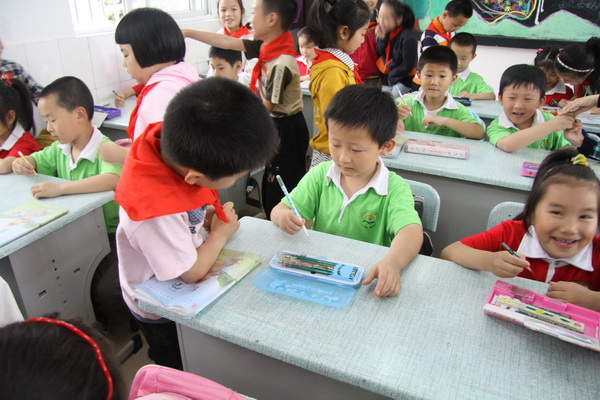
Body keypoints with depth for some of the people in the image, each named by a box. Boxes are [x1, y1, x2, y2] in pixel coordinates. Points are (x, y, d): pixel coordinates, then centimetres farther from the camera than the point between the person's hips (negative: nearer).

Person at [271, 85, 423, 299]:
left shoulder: (395, 188, -9)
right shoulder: (321, 174, 2)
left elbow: (411, 231, -25)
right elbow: (278, 210, 4)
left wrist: (392, 262, -47)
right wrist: (285, 217, -22)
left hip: (365, 279, -1)